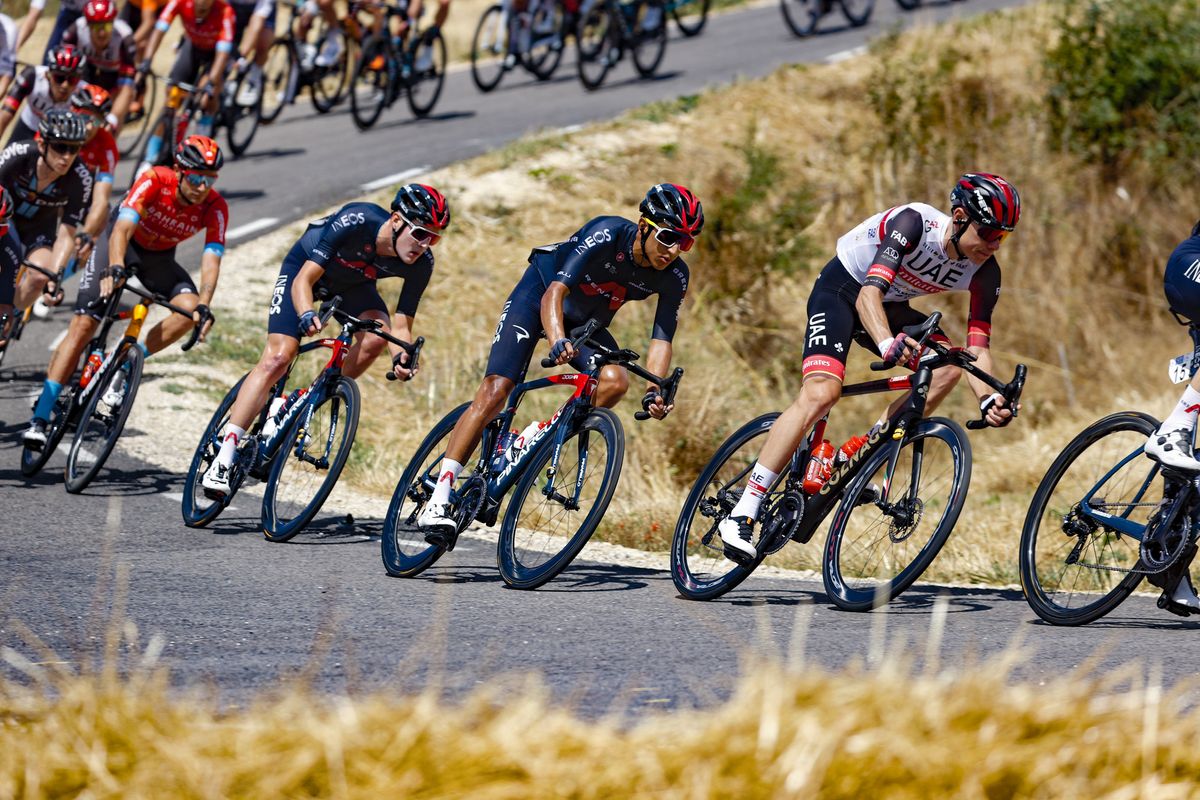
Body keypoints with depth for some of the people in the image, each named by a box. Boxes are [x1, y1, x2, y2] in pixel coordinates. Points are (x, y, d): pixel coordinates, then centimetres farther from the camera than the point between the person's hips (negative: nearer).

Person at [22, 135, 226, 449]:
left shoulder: (215, 207, -24)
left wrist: (203, 307, -46)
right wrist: (114, 269, -59)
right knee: (83, 325, -16)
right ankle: (40, 417, -17)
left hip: (159, 258, 3)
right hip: (120, 244, -3)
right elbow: (123, 228, -41)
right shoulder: (155, 181, -31)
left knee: (189, 307, -27)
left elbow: (211, 258, -30)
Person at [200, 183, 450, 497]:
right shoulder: (356, 221, -38)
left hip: (353, 283, 4)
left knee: (376, 338, -27)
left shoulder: (421, 264, -26)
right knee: (278, 358, -19)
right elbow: (303, 280, -35)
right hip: (306, 266, -4)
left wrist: (400, 356, -43)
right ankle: (224, 457, -19)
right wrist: (307, 315, -54)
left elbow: (401, 325, -22)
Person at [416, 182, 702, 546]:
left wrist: (655, 391, -37)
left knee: (615, 380, -26)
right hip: (539, 294, -5)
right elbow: (555, 292, -38)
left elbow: (661, 339, -19)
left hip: (587, 322, 5)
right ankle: (438, 502, -20)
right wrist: (558, 342, -55)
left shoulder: (674, 276, -18)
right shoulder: (607, 235, -32)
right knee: (495, 392, -19)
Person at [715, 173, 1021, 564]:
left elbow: (977, 347, -16)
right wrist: (888, 344, -60)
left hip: (892, 307, 6)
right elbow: (868, 295, -40)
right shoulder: (913, 223, -31)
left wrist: (988, 399, -37)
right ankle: (741, 515, -27)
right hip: (841, 290, -6)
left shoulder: (984, 272, -14)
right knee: (820, 393, -27)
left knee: (947, 368, -20)